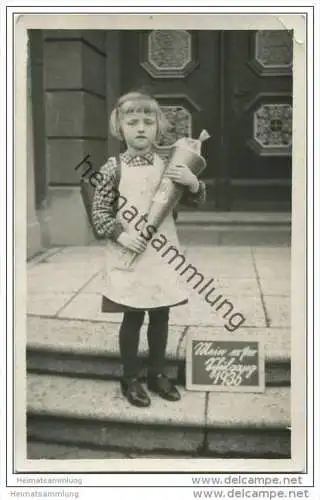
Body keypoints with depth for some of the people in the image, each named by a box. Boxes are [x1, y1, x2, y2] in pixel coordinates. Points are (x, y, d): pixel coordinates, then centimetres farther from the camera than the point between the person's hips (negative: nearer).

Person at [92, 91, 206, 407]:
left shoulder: (168, 165, 3)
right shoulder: (114, 168, -6)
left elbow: (196, 199, 7)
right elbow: (99, 211, -4)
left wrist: (192, 182, -15)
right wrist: (121, 235, -18)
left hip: (162, 256, 4)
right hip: (129, 257, -3)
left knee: (160, 316, 13)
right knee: (132, 319, 6)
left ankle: (157, 374, 30)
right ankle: (130, 379, 22)